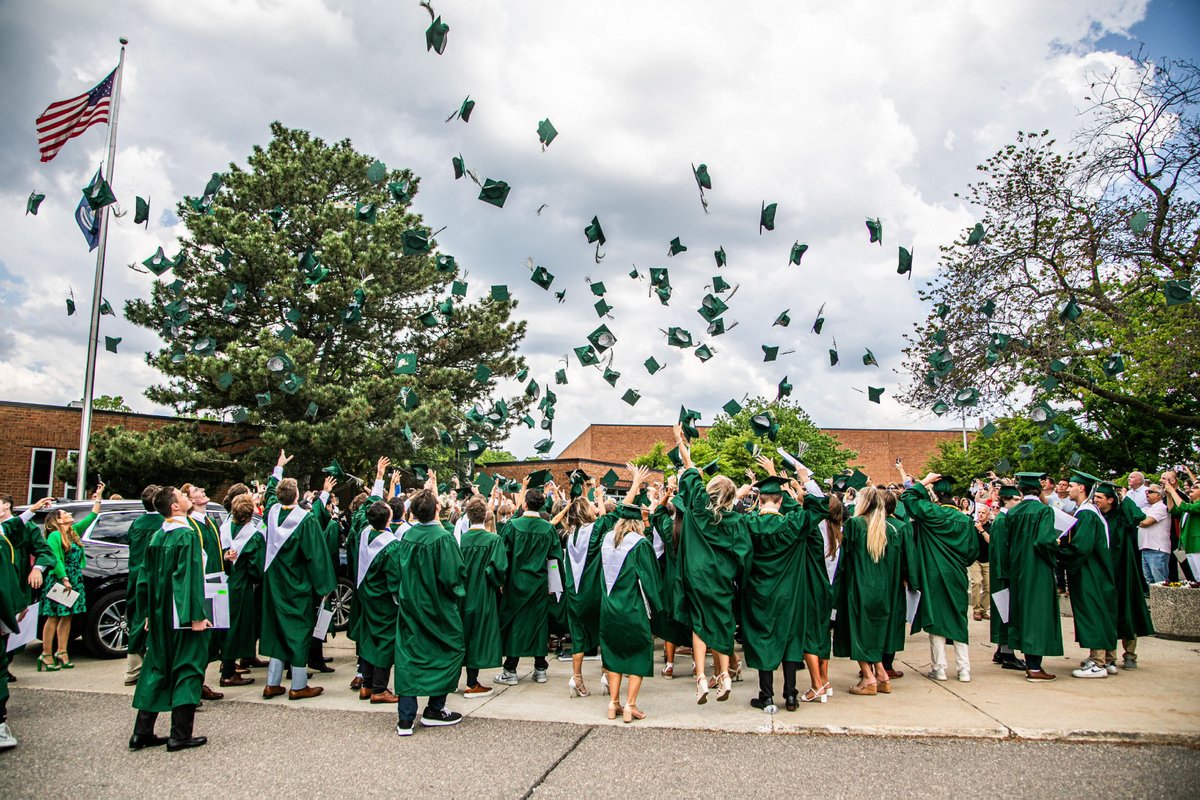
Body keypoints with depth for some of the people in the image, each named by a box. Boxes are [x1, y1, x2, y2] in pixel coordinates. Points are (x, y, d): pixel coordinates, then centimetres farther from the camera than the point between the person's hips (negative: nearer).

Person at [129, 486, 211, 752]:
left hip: (160, 616, 8)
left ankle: (142, 732, 18)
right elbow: (191, 577, -20)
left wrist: (147, 614, 19)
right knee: (187, 669, 0)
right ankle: (180, 735, 3)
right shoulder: (188, 535, -15)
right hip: (183, 616, -8)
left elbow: (146, 577, 13)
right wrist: (197, 615, -18)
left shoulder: (156, 537, 9)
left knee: (157, 668, 15)